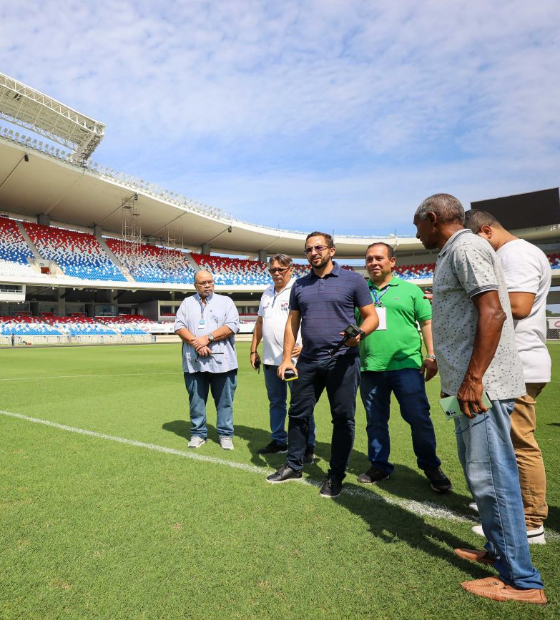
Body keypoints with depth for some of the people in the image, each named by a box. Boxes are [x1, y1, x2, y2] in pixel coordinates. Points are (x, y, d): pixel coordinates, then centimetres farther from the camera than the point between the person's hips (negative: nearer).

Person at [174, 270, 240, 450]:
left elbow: (232, 326, -6)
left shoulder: (225, 301, 7)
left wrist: (207, 338, -13)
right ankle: (198, 433, 20)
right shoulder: (187, 303, 14)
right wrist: (195, 343, -13)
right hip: (194, 362, 2)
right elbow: (179, 327, 3)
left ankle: (226, 434, 14)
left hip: (221, 361, -2)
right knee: (196, 400, 8)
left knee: (224, 400, 4)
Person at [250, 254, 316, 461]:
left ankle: (307, 446, 11)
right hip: (270, 359, 7)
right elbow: (259, 322, 21)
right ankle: (279, 441, 30)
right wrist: (253, 350, 18)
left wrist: (304, 345, -24)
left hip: (295, 358, -7)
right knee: (276, 402, 16)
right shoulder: (267, 294, 15)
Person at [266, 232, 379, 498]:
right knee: (298, 414, 11)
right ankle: (293, 466, 29)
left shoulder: (353, 280, -1)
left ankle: (336, 476, 20)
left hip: (342, 361, -4)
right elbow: (292, 323, 12)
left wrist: (360, 333, -22)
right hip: (308, 361, 4)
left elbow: (371, 316, 0)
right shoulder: (299, 285, 10)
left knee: (343, 418, 4)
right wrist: (286, 358, 4)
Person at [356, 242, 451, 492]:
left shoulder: (409, 290, 6)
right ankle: (379, 466, 27)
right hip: (370, 368, 3)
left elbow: (427, 322, 4)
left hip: (406, 365, -2)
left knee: (419, 418, 1)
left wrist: (431, 356, -3)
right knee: (375, 421, 12)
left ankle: (431, 467, 20)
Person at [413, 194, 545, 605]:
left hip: (481, 384, -11)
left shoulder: (465, 247, -12)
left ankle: (522, 581, 9)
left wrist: (473, 379, -24)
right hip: (469, 380, 11)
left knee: (490, 475, -4)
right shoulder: (455, 252, 19)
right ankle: (498, 551, 33)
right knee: (480, 470, 18)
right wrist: (448, 368, 26)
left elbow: (493, 313, -22)